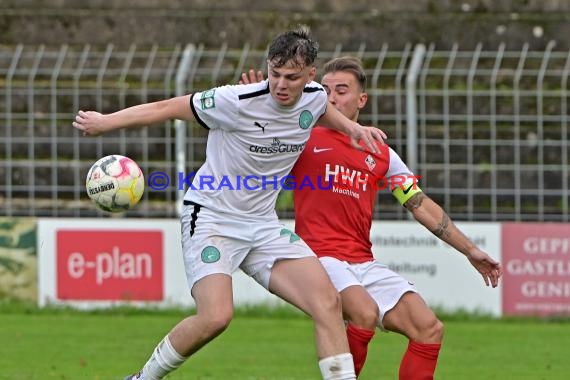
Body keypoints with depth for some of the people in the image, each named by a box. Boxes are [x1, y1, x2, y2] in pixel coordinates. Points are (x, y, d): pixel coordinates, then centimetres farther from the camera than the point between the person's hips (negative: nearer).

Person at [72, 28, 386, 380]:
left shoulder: (315, 97, -2)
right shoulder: (237, 101, -21)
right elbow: (168, 108, -11)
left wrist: (352, 127, 12)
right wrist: (105, 122, -12)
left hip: (263, 224, 6)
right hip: (211, 217, -6)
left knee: (328, 301, -11)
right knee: (216, 316, -25)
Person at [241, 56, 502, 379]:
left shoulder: (381, 155, 16)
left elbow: (423, 207, 19)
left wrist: (469, 250, 16)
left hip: (364, 264, 5)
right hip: (320, 256, -5)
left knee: (430, 328, -9)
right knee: (365, 314, -32)